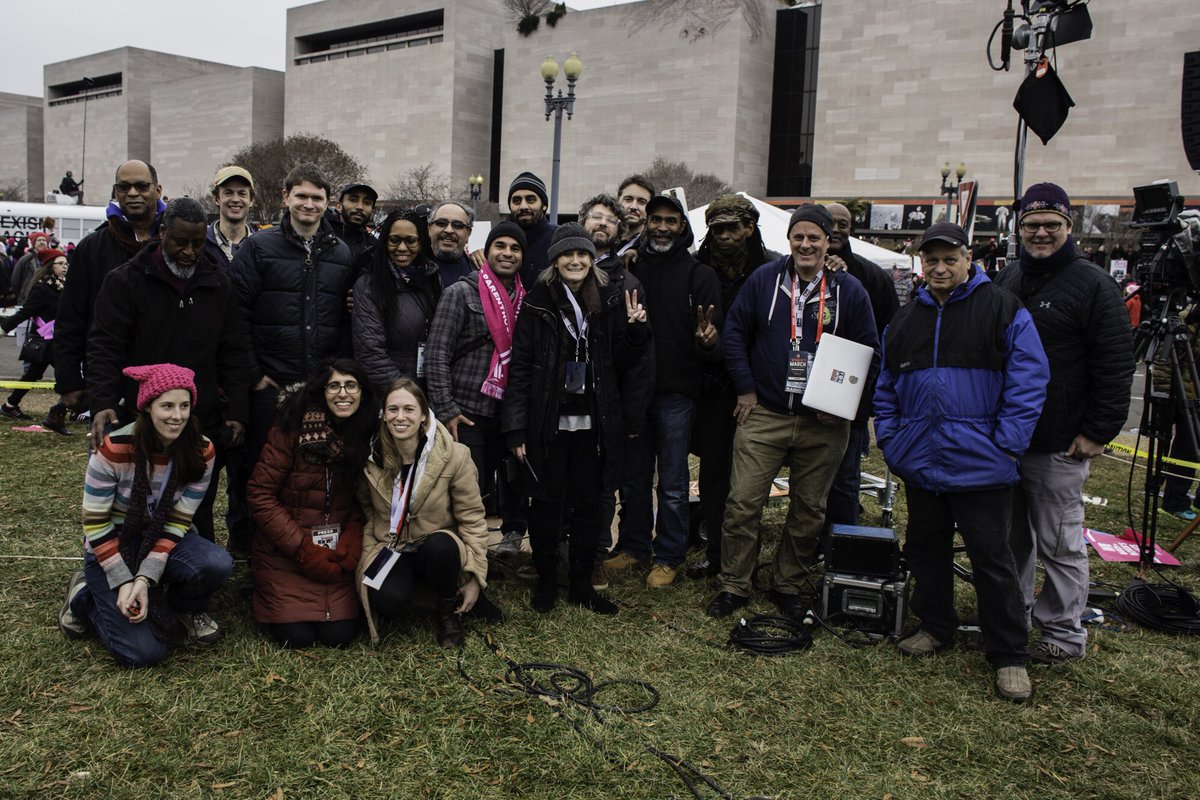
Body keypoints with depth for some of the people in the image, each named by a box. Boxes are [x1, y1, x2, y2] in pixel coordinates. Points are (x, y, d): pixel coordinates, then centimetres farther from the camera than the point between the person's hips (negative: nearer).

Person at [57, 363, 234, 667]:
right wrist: (124, 582, -21)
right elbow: (95, 525, -15)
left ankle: (186, 609, 3)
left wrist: (145, 578, -22)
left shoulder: (201, 451, -14)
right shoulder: (113, 450, -22)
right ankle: (85, 595, 12)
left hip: (164, 543, 3)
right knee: (144, 652, -17)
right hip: (113, 548, -2)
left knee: (217, 563, -32)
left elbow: (177, 524, -11)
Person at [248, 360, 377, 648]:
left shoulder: (367, 437, -1)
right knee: (297, 636, -11)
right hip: (284, 550, -3)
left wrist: (351, 546, -10)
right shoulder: (292, 429, -13)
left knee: (339, 635, -10)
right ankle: (267, 593, 20)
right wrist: (303, 549, -16)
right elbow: (260, 494, -12)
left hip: (336, 552, 3)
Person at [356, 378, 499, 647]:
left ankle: (448, 612, -7)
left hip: (439, 547, 0)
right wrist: (368, 552, -8)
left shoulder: (454, 456, -14)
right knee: (390, 602, -31)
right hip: (390, 549, 1)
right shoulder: (371, 457, -6)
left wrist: (475, 577, -10)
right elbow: (366, 511, 8)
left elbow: (472, 517, -8)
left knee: (439, 546, -37)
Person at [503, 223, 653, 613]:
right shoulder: (538, 302, -4)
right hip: (548, 421, -3)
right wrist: (516, 427, -9)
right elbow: (520, 365, -5)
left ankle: (582, 584, 25)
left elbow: (622, 362, 8)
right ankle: (546, 581, 25)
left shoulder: (609, 302, 5)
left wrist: (634, 329, -10)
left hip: (593, 423, 3)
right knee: (546, 502, 8)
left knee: (588, 503, 11)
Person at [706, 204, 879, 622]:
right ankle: (733, 585, 13)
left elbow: (869, 353, 6)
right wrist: (745, 388, 0)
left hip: (823, 423, 1)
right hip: (763, 414, 0)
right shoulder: (763, 279, 1)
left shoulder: (849, 290, 1)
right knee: (743, 502, -2)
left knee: (809, 509, 11)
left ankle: (790, 586, 27)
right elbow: (735, 332, 6)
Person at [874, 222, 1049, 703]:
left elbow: (1028, 380, -8)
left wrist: (1007, 443, -13)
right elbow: (887, 386, 18)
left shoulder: (1003, 310, -4)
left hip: (979, 464, -5)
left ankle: (1009, 656, 13)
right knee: (926, 549, 16)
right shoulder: (906, 319, 12)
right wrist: (889, 438, 8)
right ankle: (935, 627, 34)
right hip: (920, 462, 5)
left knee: (992, 559, 1)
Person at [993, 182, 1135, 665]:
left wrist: (1098, 432, -13)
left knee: (1059, 542, 2)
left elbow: (1116, 367, -9)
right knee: (1011, 535, 15)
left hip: (1058, 444, -6)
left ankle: (1064, 633, 15)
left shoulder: (1093, 285, -7)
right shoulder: (1007, 280, 12)